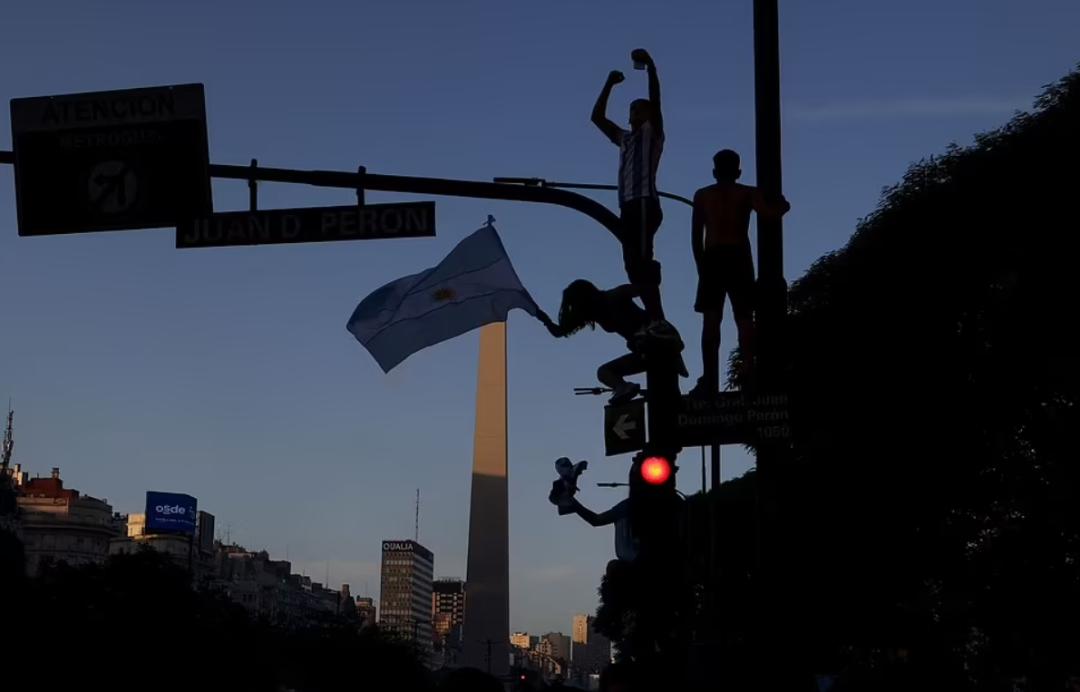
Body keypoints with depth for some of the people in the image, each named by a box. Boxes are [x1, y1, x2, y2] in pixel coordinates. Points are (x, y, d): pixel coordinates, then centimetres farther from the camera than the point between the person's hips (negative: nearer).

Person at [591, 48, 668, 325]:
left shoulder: (652, 133, 8)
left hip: (645, 203, -8)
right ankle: (655, 318, 4)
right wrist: (609, 84, 21)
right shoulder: (625, 138, 26)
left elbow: (655, 100, -6)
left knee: (642, 260, -20)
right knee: (634, 264, 3)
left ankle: (656, 319, -26)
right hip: (628, 206, 8)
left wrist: (650, 65, -13)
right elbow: (597, 117, 26)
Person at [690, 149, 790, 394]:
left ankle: (710, 379, -11)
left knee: (711, 319, -3)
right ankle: (748, 373, -13)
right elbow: (769, 212, -8)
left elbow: (696, 236, 7)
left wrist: (701, 266, 12)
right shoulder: (748, 193, 10)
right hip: (739, 257, 0)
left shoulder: (702, 195, 13)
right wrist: (782, 204, 14)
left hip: (712, 258, 0)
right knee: (744, 318, -1)